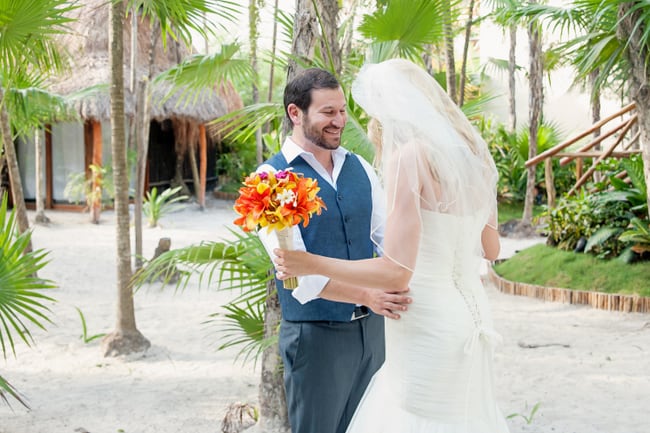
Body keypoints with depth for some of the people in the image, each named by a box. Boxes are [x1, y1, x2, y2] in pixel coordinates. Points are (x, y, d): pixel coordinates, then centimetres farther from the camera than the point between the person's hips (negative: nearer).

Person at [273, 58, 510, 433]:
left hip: (426, 328, -8)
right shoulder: (473, 154, 7)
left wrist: (311, 263, -11)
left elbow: (396, 273, -20)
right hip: (470, 315, 8)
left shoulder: (410, 155, -16)